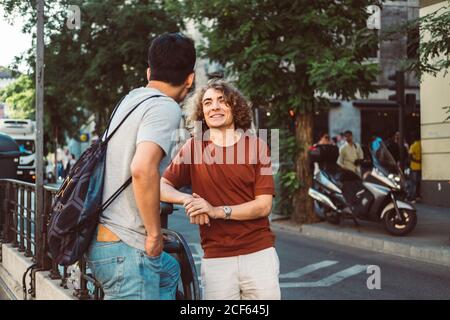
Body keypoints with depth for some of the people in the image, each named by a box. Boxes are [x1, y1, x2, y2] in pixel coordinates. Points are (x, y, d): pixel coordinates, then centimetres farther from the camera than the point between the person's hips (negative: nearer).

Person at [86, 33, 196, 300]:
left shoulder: (132, 98, 12)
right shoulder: (165, 108, -15)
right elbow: (143, 168, -31)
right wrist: (155, 232, -20)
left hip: (103, 238, 9)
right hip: (125, 248, -9)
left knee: (170, 270, 30)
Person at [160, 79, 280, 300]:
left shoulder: (257, 146, 2)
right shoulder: (193, 147, 5)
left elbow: (264, 205, -4)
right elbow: (162, 187, 1)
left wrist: (217, 211, -16)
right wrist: (187, 199, -19)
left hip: (259, 254, 0)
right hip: (215, 258, 0)